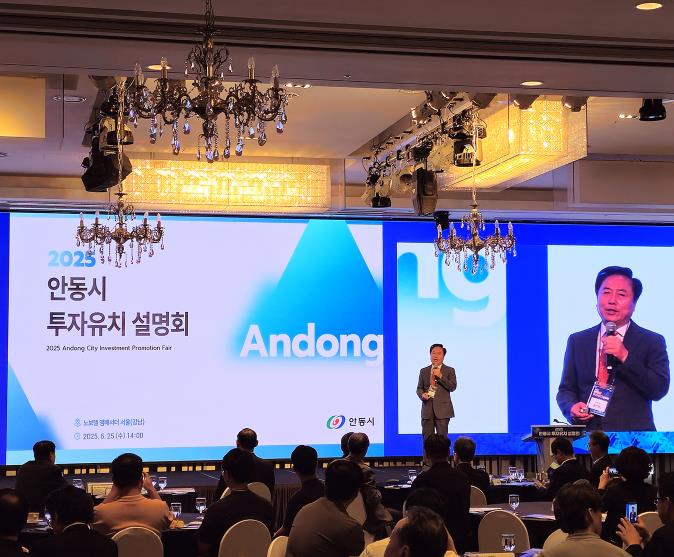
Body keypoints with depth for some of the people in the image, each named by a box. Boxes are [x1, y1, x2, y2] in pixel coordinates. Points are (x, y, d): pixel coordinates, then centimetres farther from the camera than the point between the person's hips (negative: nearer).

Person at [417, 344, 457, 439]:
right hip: (427, 409, 3)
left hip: (442, 409, -3)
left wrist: (440, 376, -13)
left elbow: (452, 387, -5)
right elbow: (419, 388, 16)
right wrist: (422, 394, -7)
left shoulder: (449, 370, 6)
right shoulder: (423, 371, 15)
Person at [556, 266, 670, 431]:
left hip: (633, 436, -2)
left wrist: (625, 357, -17)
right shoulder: (577, 341, 9)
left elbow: (660, 390, -9)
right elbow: (566, 389, 11)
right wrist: (572, 407, -11)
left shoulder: (653, 342, 2)